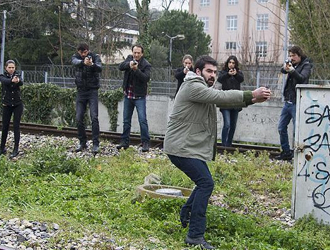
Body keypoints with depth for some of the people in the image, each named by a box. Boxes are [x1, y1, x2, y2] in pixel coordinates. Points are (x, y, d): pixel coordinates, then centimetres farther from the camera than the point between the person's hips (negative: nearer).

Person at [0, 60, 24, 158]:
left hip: (18, 105, 0)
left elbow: (21, 83, -24)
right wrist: (12, 80, -51)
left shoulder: (17, 76, 0)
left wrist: (17, 81, -50)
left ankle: (16, 149, 0)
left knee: (16, 126, -5)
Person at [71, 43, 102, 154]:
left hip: (92, 90, -3)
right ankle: (82, 142, 17)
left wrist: (92, 64, -47)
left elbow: (100, 68, -24)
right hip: (81, 91, 3)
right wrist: (83, 62, -49)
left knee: (94, 117, -12)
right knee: (79, 118, 3)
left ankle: (96, 143, -8)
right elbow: (75, 62, -25)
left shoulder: (95, 57, -5)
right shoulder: (76, 57, 0)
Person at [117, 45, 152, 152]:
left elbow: (146, 78, -23)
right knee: (126, 120, 11)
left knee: (142, 120, -9)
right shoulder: (129, 58, 3)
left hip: (139, 96, -5)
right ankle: (124, 141, 20)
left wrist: (137, 70, -35)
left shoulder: (146, 64, -11)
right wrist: (129, 64, -30)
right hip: (128, 95, 5)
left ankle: (145, 143, -4)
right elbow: (120, 67, -11)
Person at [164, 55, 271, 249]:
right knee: (206, 183, -16)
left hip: (190, 146, 11)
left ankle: (186, 215, 37)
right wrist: (251, 95, -22)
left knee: (204, 183, 20)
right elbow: (221, 97, -23)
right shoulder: (194, 87, -14)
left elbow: (224, 101, 10)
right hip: (180, 147, -11)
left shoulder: (203, 89, 20)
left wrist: (251, 100, -3)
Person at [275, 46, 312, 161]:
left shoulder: (306, 65, -6)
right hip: (287, 102, 8)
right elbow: (282, 70, -2)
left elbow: (302, 78, -22)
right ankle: (286, 152, 21)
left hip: (297, 103, -8)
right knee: (281, 128, 11)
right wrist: (285, 68, -25)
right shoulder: (293, 64, 13)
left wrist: (292, 70, -38)